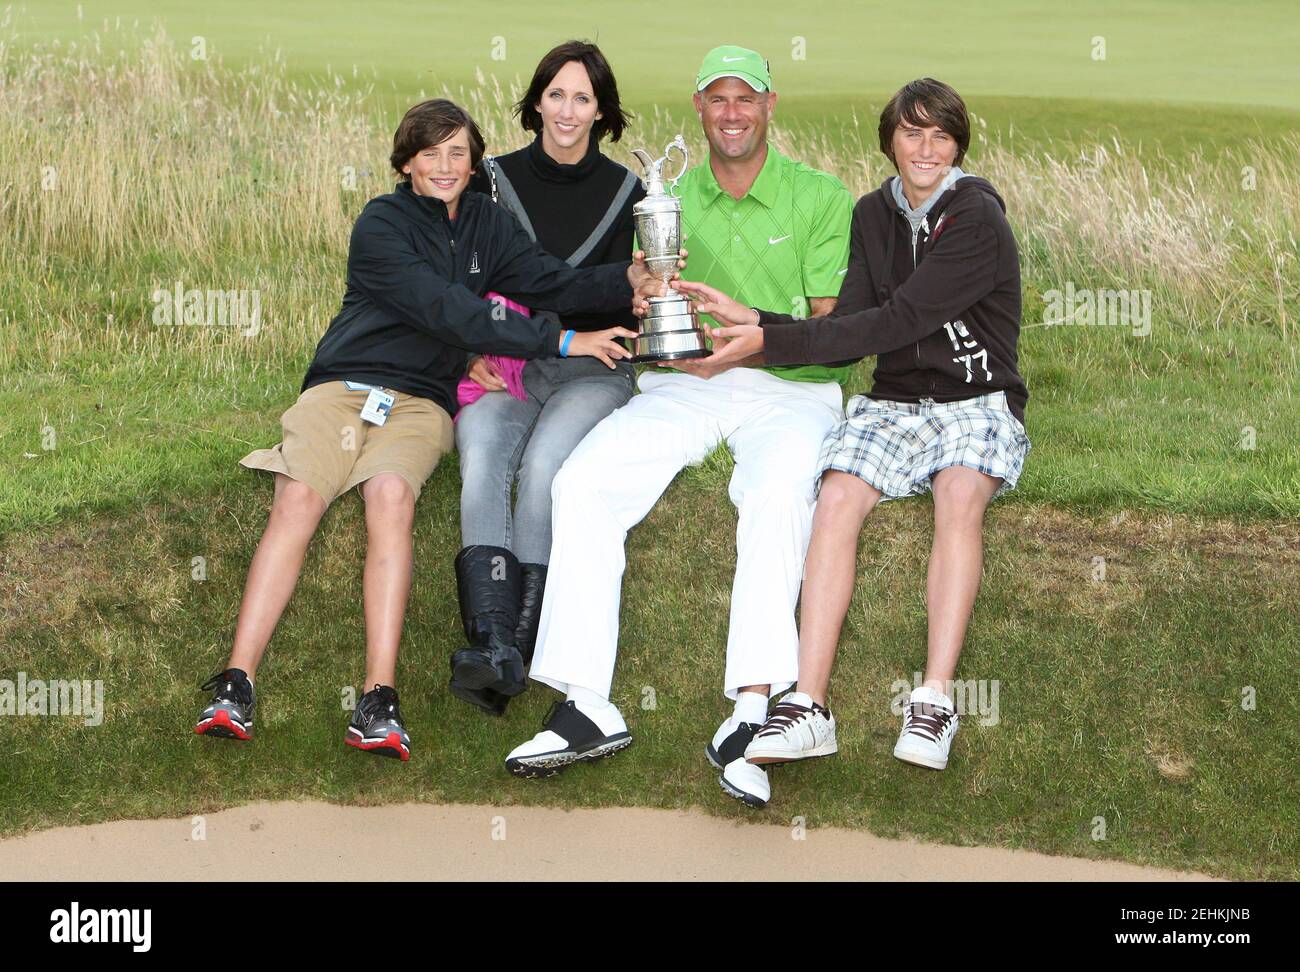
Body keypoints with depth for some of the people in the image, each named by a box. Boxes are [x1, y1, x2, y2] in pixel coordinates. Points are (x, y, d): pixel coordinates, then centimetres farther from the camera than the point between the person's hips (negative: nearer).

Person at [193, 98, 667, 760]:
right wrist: (561, 342, -19)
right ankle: (235, 686, -28)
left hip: (421, 401, 2)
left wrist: (631, 281, -16)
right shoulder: (381, 225, -4)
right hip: (341, 385, -2)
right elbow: (450, 313, -15)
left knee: (391, 494, -29)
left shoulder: (484, 224, 14)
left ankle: (379, 700, -37)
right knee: (298, 499, -28)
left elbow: (550, 282, 2)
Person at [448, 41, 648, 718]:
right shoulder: (495, 181, 11)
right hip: (505, 370, 1)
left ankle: (515, 647, -34)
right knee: (479, 459, -32)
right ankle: (491, 645, -44)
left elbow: (622, 307, 9)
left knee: (543, 465, -33)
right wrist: (475, 351, -9)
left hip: (590, 372, -1)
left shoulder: (625, 193, 9)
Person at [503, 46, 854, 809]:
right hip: (683, 387, 3)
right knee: (581, 481, -23)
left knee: (779, 493, -37)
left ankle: (749, 715, -41)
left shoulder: (822, 197, 6)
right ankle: (588, 705, -25)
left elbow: (830, 326, -2)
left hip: (789, 388, -3)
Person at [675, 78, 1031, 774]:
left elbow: (894, 322, -19)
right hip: (893, 401, 4)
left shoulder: (977, 220, -11)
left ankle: (935, 701, -36)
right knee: (838, 495, -27)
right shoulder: (874, 214, 11)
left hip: (978, 402, -4)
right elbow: (849, 330, 5)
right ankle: (808, 705, -34)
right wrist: (752, 320, -9)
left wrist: (770, 341, -20)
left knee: (960, 493, -36)